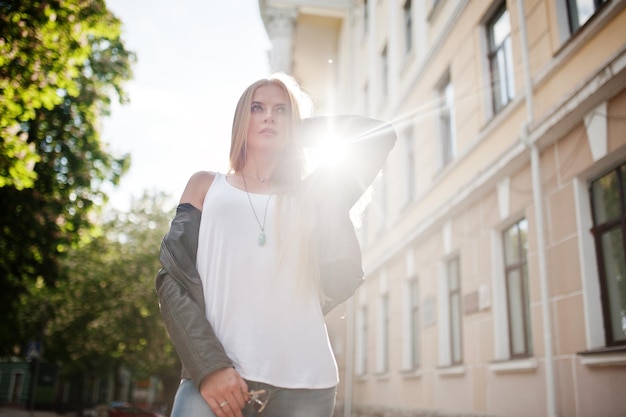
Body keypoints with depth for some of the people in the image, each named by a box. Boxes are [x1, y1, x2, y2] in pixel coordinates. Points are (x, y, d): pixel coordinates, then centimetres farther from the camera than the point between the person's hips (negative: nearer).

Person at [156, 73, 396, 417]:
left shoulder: (311, 194, 15)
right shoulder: (206, 186, 13)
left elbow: (381, 135, 12)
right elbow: (174, 281, 4)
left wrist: (306, 128, 19)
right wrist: (209, 365, -9)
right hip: (215, 374, -1)